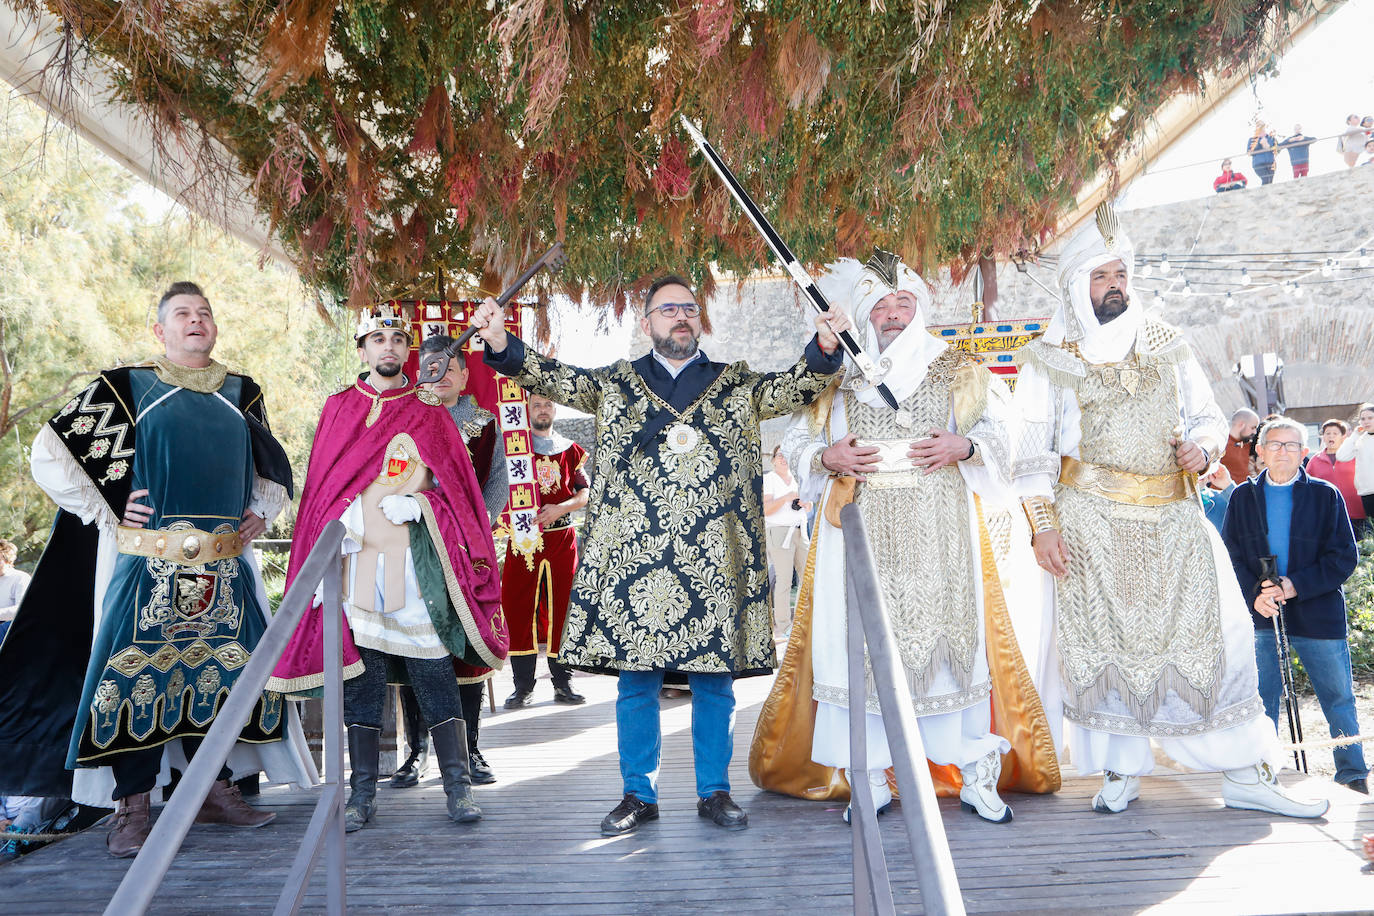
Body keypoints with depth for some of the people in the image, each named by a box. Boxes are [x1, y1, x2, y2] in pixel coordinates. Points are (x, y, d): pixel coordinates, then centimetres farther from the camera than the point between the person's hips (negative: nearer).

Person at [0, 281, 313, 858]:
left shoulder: (241, 394, 14)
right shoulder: (125, 389, 2)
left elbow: (274, 469, 27)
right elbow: (49, 454, 0)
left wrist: (262, 513, 11)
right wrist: (107, 516, -4)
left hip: (225, 567, 4)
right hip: (148, 566, -4)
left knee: (225, 671, 8)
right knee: (139, 676, -5)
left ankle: (216, 789, 21)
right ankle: (131, 809, 6)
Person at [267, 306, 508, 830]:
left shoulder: (429, 413, 12)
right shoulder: (338, 410, 14)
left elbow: (455, 487, 10)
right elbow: (321, 490, 13)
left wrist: (410, 501, -6)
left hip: (417, 565, -1)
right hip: (356, 565, 1)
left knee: (434, 673, -3)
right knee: (360, 677, 3)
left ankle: (458, 787, 3)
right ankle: (362, 793, 11)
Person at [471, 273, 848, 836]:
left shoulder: (737, 385, 13)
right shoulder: (616, 383, 12)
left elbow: (792, 388, -1)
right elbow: (553, 379, 2)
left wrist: (823, 349, -20)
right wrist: (500, 343, -14)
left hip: (712, 558, 0)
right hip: (633, 555, 0)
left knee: (713, 679, 7)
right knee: (635, 680, 6)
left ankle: (714, 791, 22)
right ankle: (639, 795, 20)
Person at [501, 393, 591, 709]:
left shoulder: (570, 450, 12)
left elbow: (585, 492, 6)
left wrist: (560, 508, -11)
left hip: (562, 537, 1)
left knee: (562, 608, 2)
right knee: (518, 608, -3)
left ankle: (563, 682, 11)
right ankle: (523, 685, 4)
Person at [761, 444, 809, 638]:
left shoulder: (795, 479, 15)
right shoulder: (768, 479, -4)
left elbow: (809, 505, 21)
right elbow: (766, 509, -14)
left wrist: (806, 503, -2)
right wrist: (786, 498, -26)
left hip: (800, 533, 7)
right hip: (779, 533, -6)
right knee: (784, 580, -9)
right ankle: (782, 625, -4)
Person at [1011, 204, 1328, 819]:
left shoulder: (1165, 345, 13)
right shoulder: (1049, 358, 3)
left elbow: (1208, 415, 18)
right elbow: (1032, 450, -2)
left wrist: (1201, 448, -5)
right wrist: (1043, 526, -11)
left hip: (1173, 517, 3)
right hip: (1092, 520, -3)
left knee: (1215, 630, 0)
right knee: (1102, 638, -1)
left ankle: (1246, 775, 9)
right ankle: (1121, 771, 12)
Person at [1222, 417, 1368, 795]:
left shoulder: (1325, 495, 1)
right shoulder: (1243, 497, 7)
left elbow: (1344, 557, -3)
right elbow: (1231, 556, 5)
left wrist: (1294, 586, -15)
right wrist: (1255, 593, -12)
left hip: (1318, 615, -1)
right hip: (1261, 616, 1)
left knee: (1338, 696, 6)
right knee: (1261, 698, 6)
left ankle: (1352, 771, 21)